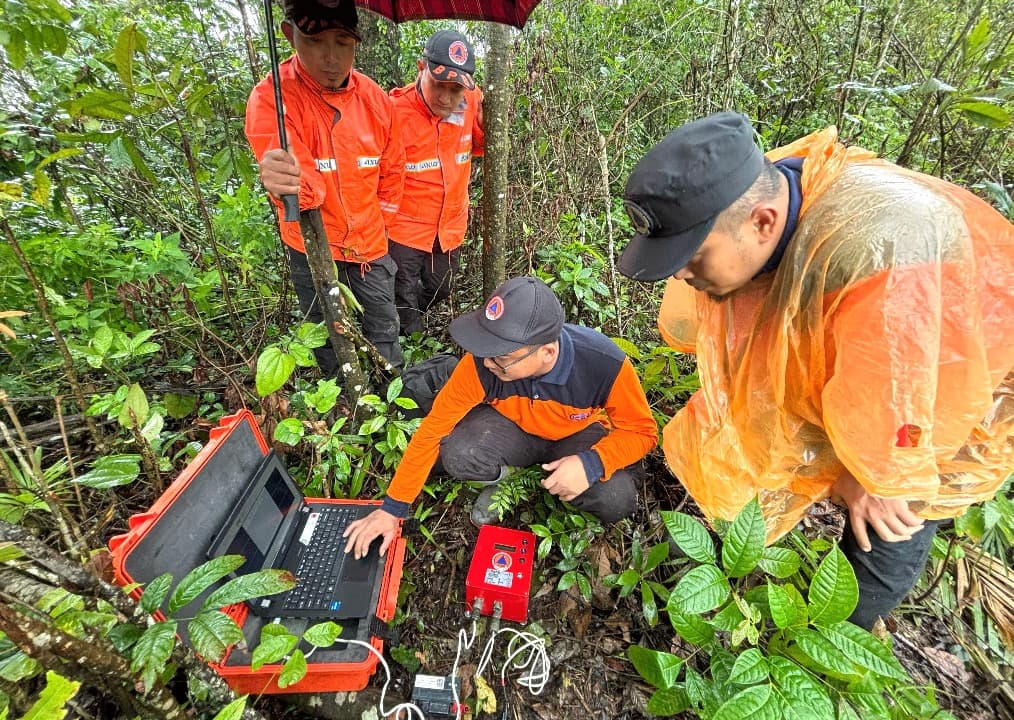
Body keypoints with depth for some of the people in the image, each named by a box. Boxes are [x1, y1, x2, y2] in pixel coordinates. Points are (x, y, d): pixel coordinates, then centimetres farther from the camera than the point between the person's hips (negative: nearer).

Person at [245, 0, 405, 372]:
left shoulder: (375, 99, -6)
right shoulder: (271, 97, -17)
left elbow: (393, 169, 7)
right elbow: (304, 181, -30)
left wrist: (377, 223, 6)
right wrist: (293, 183, -53)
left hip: (370, 244, 3)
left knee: (384, 328, 15)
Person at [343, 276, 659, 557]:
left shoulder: (605, 362, -33)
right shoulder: (481, 362, -31)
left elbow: (642, 431, -17)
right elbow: (433, 428, -21)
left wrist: (592, 463, -37)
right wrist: (392, 508, -16)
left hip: (579, 435, 0)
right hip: (513, 428, 1)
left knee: (617, 501, -26)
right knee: (457, 456, -29)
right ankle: (504, 476, 7)